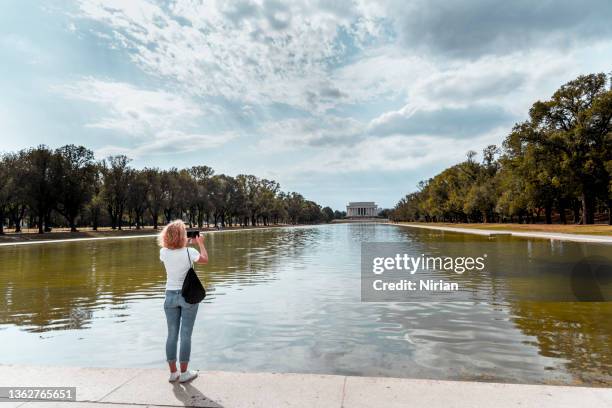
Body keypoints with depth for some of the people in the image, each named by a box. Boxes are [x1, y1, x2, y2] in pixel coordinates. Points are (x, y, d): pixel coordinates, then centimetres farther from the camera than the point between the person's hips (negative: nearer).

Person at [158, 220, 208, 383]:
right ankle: (184, 373, 15)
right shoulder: (190, 252, -17)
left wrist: (188, 243, 21)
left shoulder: (164, 252, -7)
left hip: (171, 296, 3)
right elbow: (205, 259, 3)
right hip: (188, 295, -3)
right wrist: (200, 243, 17)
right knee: (186, 335, 5)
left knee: (172, 335, 12)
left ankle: (173, 372, 23)